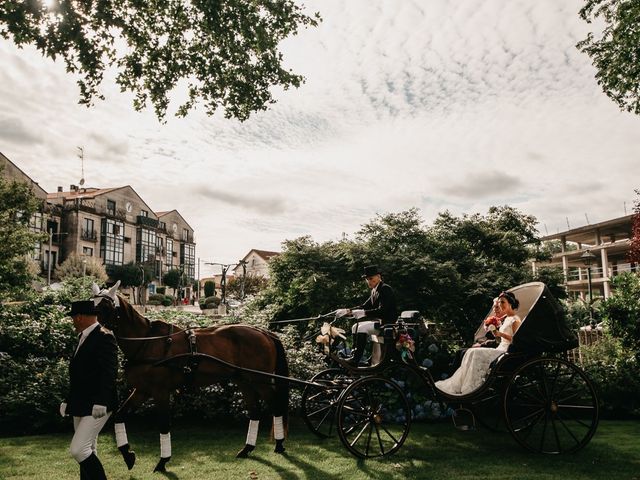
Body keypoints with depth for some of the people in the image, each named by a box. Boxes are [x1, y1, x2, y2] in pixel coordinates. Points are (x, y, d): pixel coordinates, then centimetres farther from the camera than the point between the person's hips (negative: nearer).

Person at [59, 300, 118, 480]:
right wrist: (69, 401, 18)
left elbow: (109, 372, -23)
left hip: (96, 407, -10)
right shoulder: (83, 338, 14)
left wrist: (100, 402, -29)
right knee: (87, 451, 16)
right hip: (80, 406, 10)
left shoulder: (104, 337, -16)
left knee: (78, 449, -14)